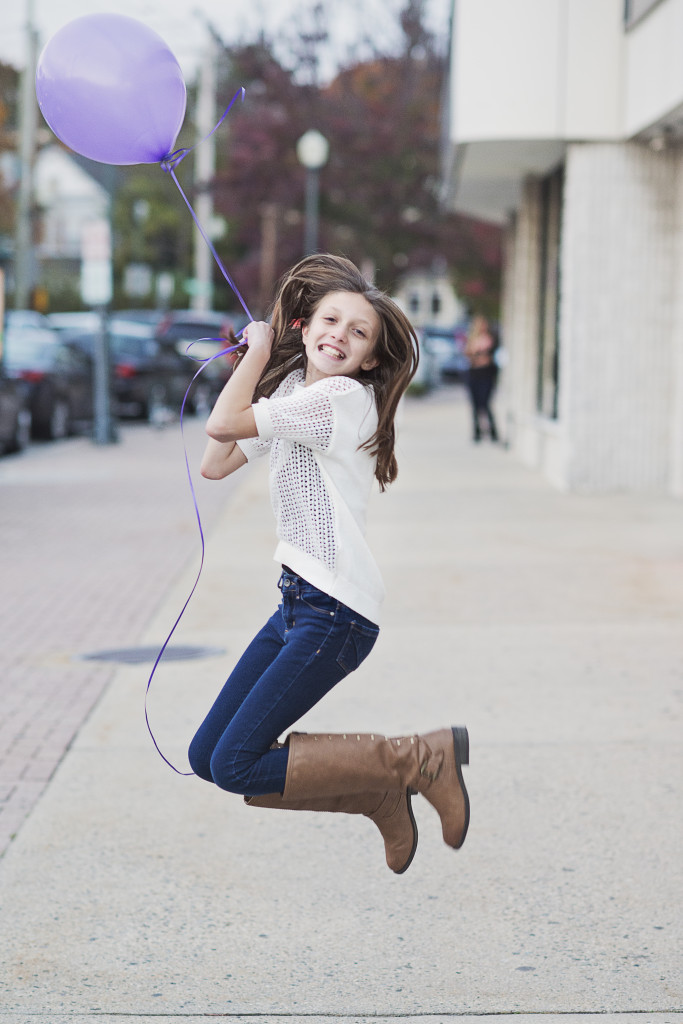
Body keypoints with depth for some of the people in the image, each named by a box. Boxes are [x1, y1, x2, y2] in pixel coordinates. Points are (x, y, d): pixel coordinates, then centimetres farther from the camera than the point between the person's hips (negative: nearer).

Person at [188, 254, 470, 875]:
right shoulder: (292, 391, 15)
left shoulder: (341, 396, -13)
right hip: (299, 598, 9)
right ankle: (380, 795, 14)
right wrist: (252, 362, 14)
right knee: (206, 757, 7)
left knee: (236, 767, -11)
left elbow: (222, 424, -17)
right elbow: (216, 464, 15)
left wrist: (261, 348, -3)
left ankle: (420, 759, -5)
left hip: (335, 610, -9)